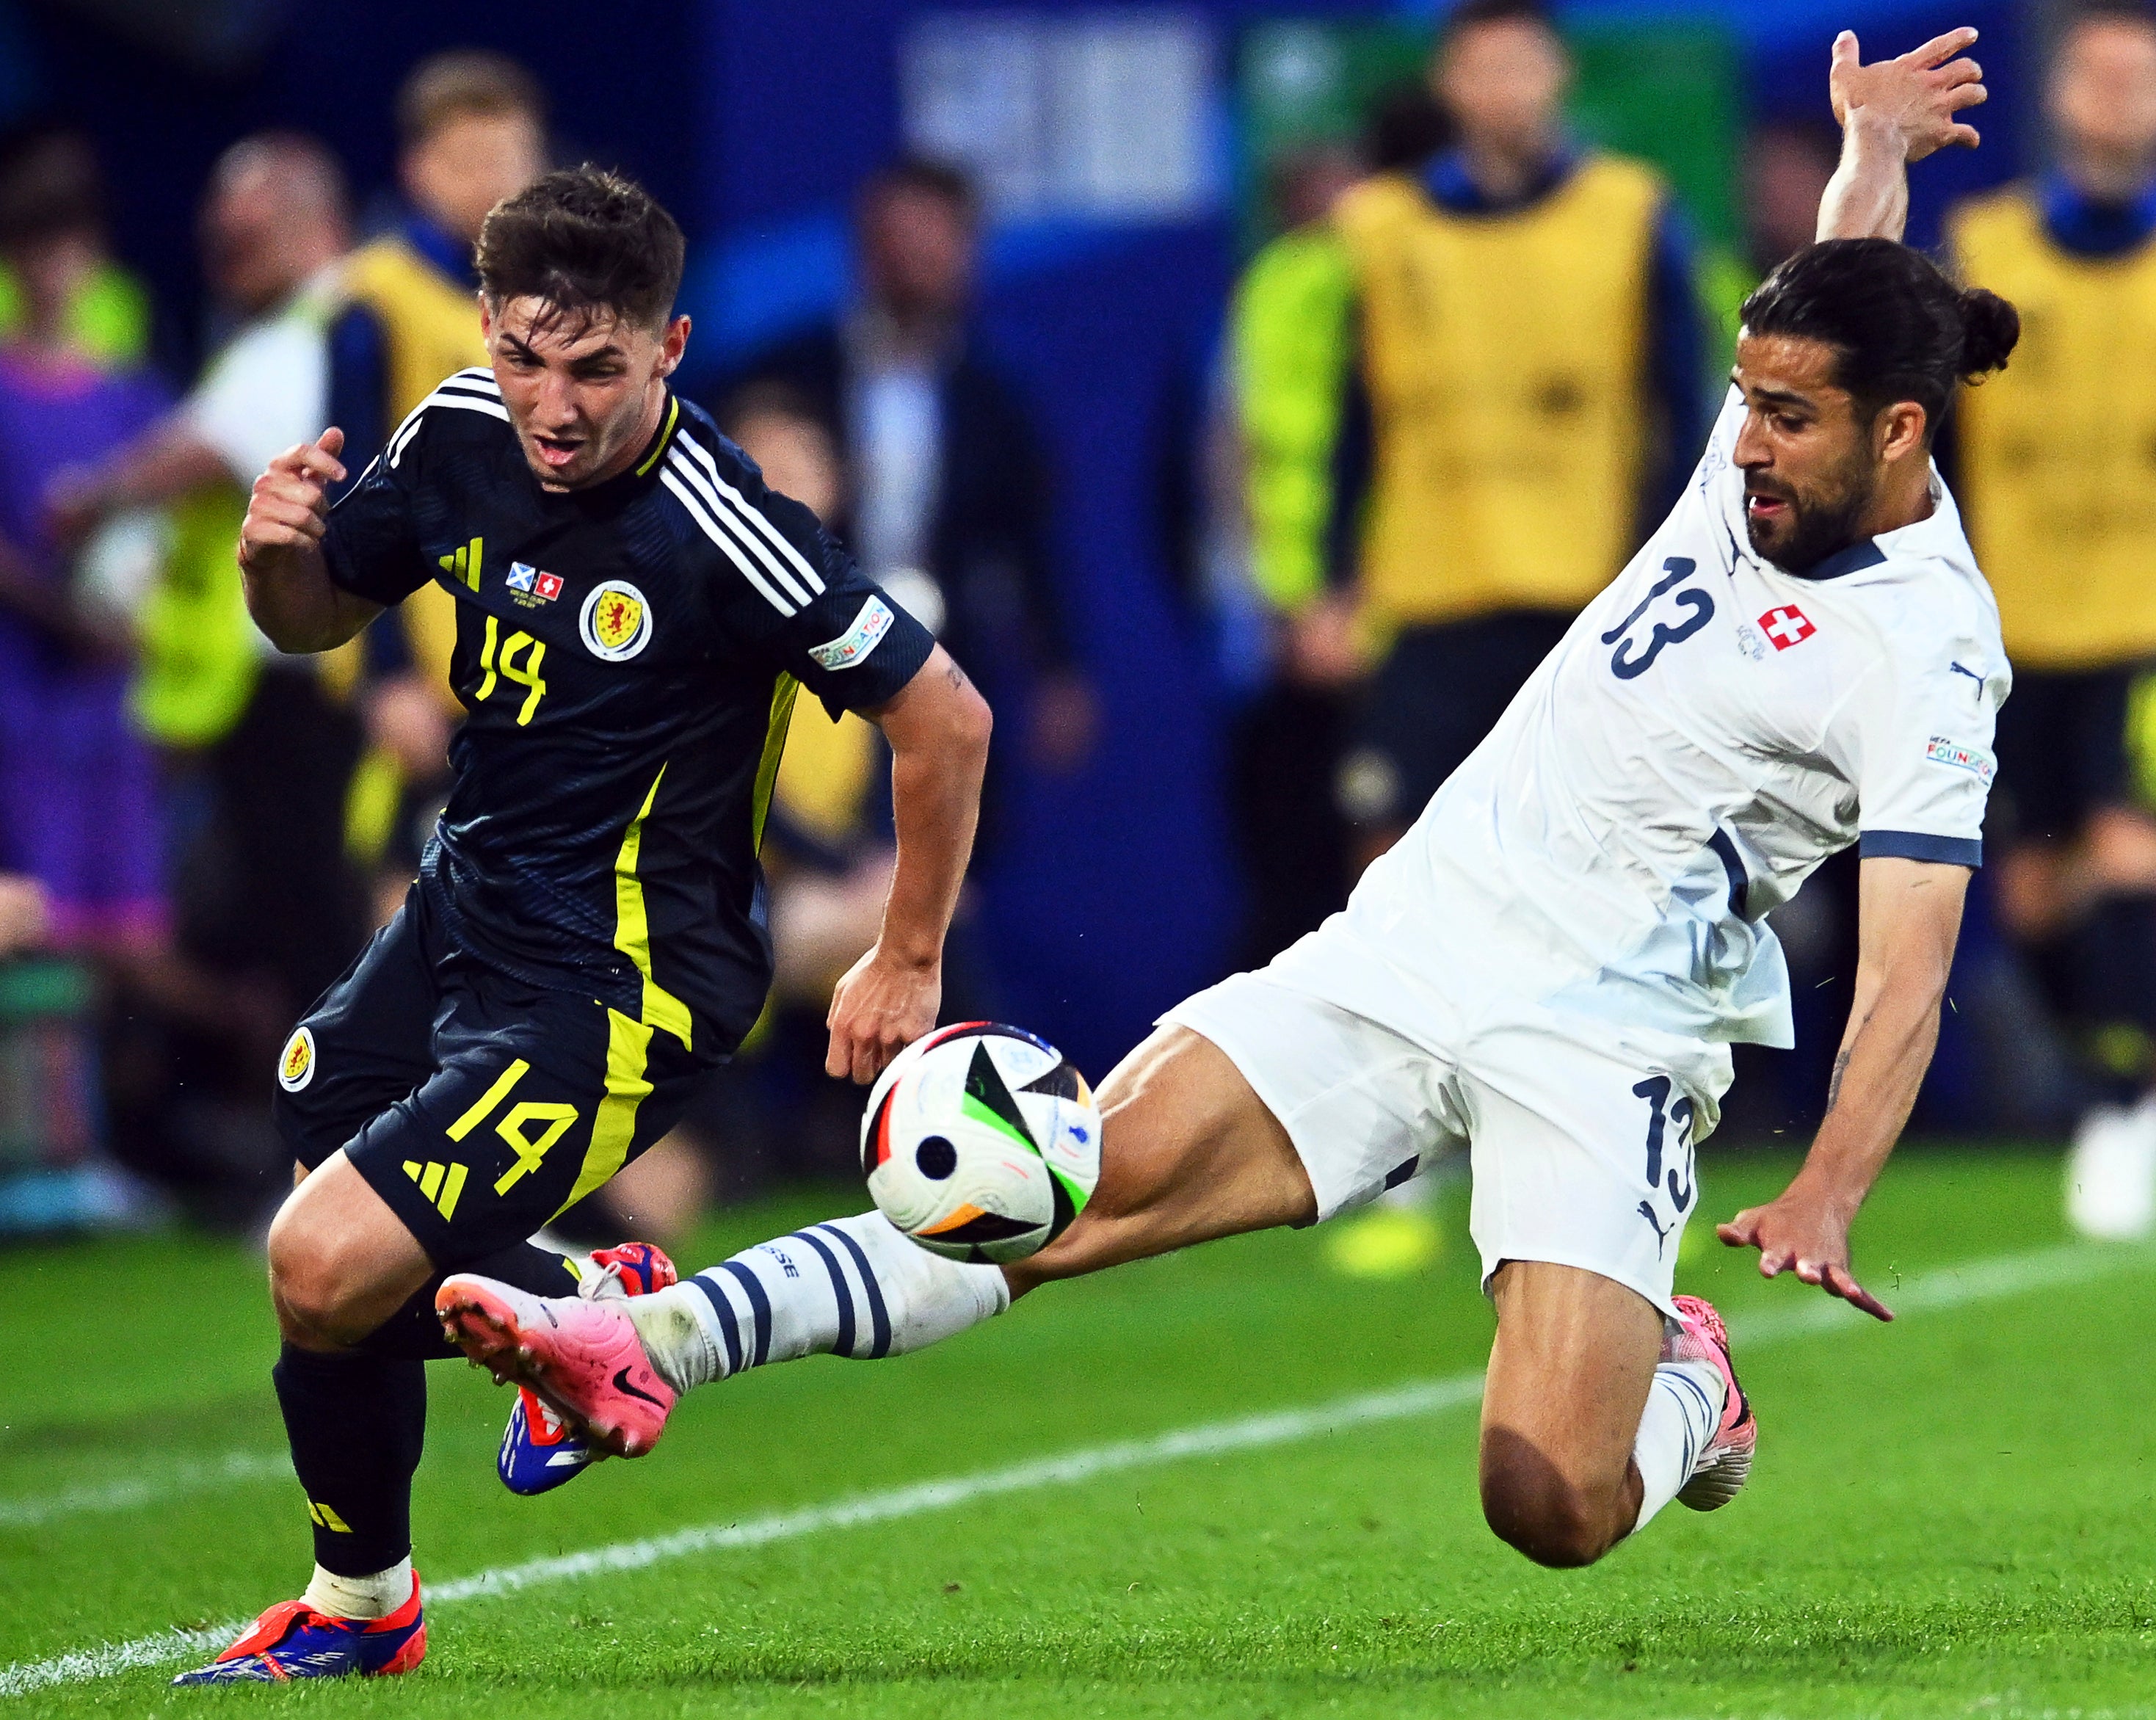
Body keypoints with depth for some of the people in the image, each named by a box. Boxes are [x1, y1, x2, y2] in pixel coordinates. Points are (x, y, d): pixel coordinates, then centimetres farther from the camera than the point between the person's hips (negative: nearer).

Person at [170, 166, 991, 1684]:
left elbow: (945, 718, -16)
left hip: (615, 986, -8)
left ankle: (359, 1603, 12)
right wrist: (278, 549, -11)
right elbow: (317, 619, 13)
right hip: (463, 914, 8)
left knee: (331, 1272, -16)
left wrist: (907, 967, -6)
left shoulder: (720, 531, -25)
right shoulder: (463, 437, -4)